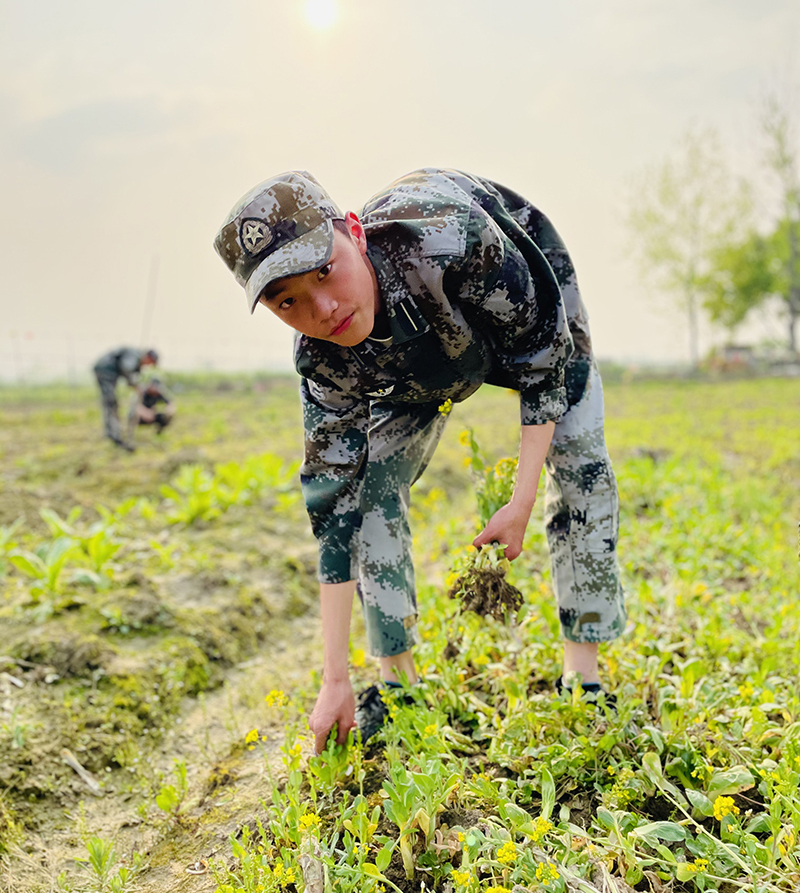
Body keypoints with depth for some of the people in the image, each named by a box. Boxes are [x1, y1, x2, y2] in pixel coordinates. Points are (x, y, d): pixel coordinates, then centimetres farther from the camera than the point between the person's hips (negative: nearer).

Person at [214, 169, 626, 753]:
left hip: (531, 310, -2)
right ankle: (399, 680, 5)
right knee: (373, 487, -10)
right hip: (415, 365, 2)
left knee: (581, 464, -15)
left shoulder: (449, 239, -46)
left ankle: (583, 672, -2)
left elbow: (545, 360, -30)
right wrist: (335, 679, -24)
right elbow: (336, 506, -25)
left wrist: (522, 502, -32)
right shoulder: (326, 361, -32)